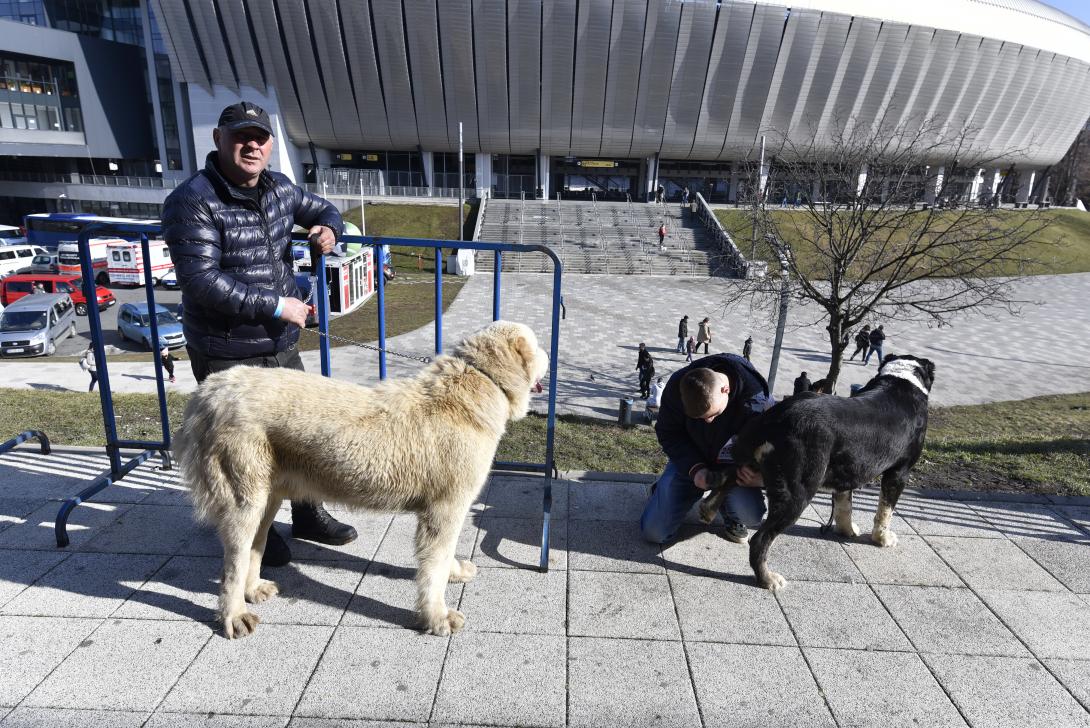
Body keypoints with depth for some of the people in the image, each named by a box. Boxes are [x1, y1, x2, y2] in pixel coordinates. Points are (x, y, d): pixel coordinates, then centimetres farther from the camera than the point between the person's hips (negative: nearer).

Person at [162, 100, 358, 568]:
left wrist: (327, 229, -3)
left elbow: (322, 210, 22)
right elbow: (200, 280, -24)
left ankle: (308, 515, 38)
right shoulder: (192, 201, -17)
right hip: (226, 354, -7)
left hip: (282, 345, 7)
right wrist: (275, 305, -22)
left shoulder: (279, 188, 4)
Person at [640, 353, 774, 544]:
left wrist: (760, 475, -35)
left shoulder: (758, 399, -30)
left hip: (734, 466, -1)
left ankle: (731, 516, 8)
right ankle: (663, 491, 25)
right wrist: (694, 468, -27)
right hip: (690, 462, 1)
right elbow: (668, 433, -13)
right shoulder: (677, 386, -26)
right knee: (653, 532, -8)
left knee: (752, 517, -31)